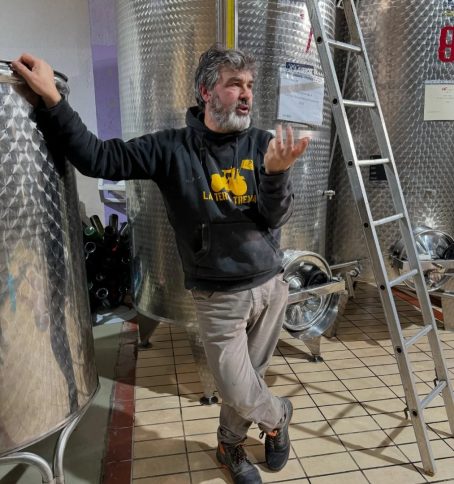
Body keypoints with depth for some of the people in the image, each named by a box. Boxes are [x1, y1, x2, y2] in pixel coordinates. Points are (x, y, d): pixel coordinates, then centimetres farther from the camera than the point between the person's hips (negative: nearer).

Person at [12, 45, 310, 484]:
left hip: (271, 286, 3)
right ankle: (278, 415, 40)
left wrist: (276, 172, -28)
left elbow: (275, 219, -9)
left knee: (245, 385, 17)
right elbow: (96, 157, -10)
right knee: (240, 394, 4)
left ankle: (229, 445, 48)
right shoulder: (171, 149, -8)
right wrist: (51, 100, -19)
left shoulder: (262, 145, -3)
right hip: (219, 297, -2)